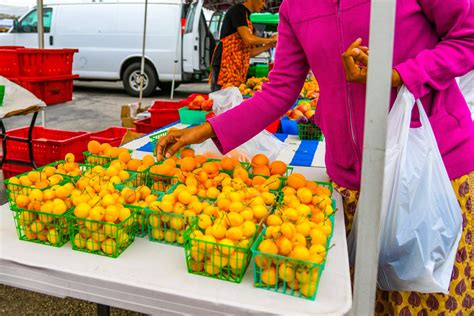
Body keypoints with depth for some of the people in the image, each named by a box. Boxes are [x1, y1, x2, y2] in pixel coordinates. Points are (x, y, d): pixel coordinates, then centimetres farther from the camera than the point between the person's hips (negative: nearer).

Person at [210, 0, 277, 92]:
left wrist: (269, 45, 13)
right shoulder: (238, 9, -2)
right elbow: (248, 39, -15)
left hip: (239, 68, 9)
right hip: (225, 63, -9)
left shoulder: (247, 17, 24)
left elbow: (249, 52, 23)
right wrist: (270, 39, -1)